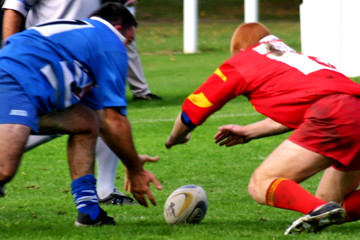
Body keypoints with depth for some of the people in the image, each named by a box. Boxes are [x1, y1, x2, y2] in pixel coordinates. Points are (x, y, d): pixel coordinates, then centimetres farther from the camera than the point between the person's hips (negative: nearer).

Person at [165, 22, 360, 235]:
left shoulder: (239, 63, 15)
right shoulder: (295, 57, 32)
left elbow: (191, 112, 23)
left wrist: (175, 138, 42)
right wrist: (248, 132, 48)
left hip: (331, 116, -7)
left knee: (260, 185, -4)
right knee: (329, 199, 20)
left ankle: (319, 210, -31)